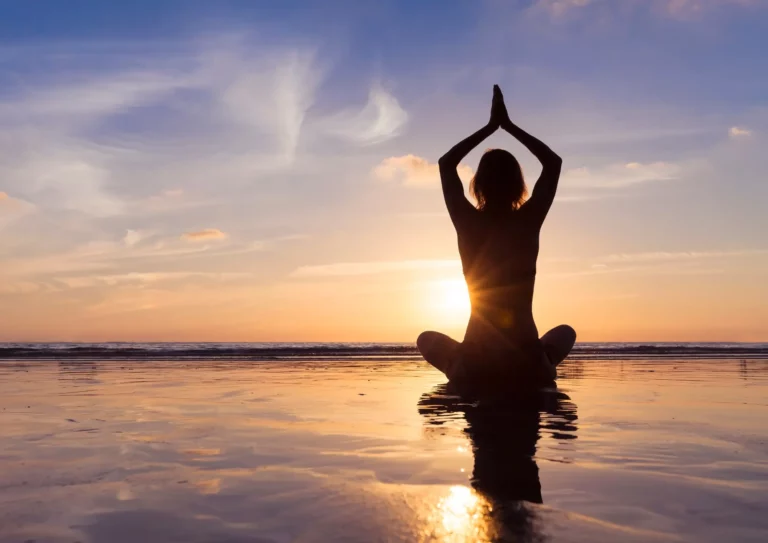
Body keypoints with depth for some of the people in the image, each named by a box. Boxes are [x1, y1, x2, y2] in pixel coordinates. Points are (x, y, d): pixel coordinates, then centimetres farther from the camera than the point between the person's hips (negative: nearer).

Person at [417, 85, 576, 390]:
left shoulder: (468, 223, -6)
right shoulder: (529, 221, -5)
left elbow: (446, 163, 11)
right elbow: (554, 162, 12)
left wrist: (491, 127, 13)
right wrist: (508, 126, 13)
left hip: (474, 367, 0)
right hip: (529, 367, 1)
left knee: (428, 339, 30)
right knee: (565, 332, 34)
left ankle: (462, 369, 17)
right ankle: (542, 368, 18)